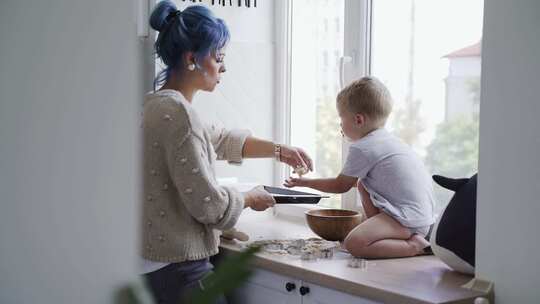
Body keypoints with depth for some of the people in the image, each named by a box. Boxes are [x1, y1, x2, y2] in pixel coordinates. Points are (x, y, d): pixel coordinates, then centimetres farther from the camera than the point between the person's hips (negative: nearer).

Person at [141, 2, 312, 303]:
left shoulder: (159, 105, 9)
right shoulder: (177, 111, -21)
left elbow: (220, 139, 23)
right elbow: (208, 203, -20)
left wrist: (278, 149, 17)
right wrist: (250, 198, -2)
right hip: (177, 268, -9)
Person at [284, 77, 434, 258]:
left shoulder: (362, 148, -8)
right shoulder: (388, 140, 20)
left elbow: (340, 186, 2)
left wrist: (305, 182, 14)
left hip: (407, 217, -10)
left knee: (353, 243, -22)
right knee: (362, 184, 25)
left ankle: (415, 246, -18)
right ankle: (378, 235, 20)